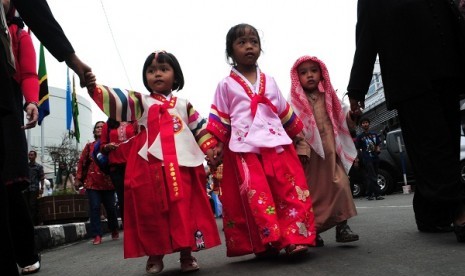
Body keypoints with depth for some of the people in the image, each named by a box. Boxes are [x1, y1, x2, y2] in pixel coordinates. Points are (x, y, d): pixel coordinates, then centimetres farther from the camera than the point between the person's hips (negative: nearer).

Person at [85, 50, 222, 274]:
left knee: (185, 209, 2)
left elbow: (200, 127, 18)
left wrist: (209, 148, 6)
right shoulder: (141, 102, 10)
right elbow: (117, 100, -5)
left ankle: (186, 253, 13)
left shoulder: (184, 105, 16)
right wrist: (94, 88, -22)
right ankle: (155, 254, 18)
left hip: (182, 166, 1)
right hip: (151, 166, -1)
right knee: (152, 211, 3)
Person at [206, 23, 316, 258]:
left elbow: (285, 112, 25)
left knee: (291, 191, -7)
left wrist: (298, 135, 25)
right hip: (244, 149, -3)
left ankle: (294, 237, -6)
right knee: (255, 196, -9)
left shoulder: (269, 82, 19)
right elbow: (219, 118, 7)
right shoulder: (226, 85, 9)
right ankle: (266, 243, -5)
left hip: (277, 144, 3)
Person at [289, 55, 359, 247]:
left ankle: (342, 226, 5)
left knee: (340, 186, -5)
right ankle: (311, 231, 14)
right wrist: (302, 150, -19)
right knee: (313, 192, 3)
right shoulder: (295, 101, 0)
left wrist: (352, 115, -3)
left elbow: (342, 122, 17)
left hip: (331, 153, 3)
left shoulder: (329, 98, 13)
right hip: (310, 155, -3)